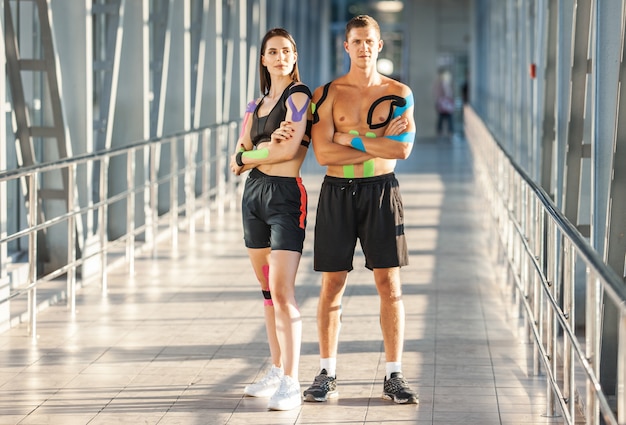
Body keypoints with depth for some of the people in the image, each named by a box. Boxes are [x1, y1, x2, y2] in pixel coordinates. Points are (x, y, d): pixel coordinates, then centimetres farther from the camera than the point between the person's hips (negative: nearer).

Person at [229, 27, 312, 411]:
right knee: (268, 290, 12)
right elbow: (237, 160, 6)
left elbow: (289, 150, -17)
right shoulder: (255, 106, 16)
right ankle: (277, 372, 20)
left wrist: (248, 155, 1)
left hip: (286, 196, -7)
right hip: (253, 196, 8)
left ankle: (291, 384, -17)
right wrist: (269, 144, -13)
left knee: (282, 291, -15)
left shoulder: (298, 95, -5)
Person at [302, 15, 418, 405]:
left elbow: (403, 149, -10)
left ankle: (394, 376, 5)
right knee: (333, 284, 2)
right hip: (337, 193, 0)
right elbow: (324, 153, -9)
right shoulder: (327, 94, 2)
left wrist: (352, 139, -10)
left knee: (390, 284, 0)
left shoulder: (399, 93, 4)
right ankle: (327, 375, 10)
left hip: (381, 191, 0)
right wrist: (377, 144, -9)